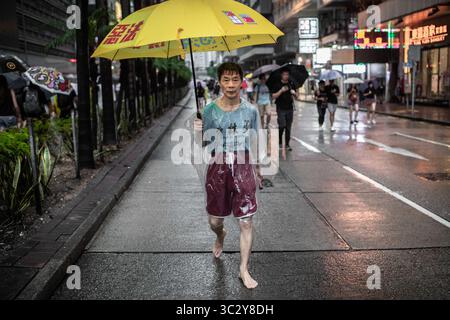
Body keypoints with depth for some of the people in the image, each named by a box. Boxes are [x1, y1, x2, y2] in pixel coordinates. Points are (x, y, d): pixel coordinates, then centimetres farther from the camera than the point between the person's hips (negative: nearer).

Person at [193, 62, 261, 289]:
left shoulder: (250, 110, -2)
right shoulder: (210, 110, -3)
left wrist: (257, 170, 9)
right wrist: (199, 132, -19)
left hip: (243, 168, 0)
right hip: (218, 168, 1)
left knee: (246, 222, -1)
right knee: (214, 221, 12)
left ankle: (244, 269, 15)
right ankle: (220, 236, 51)